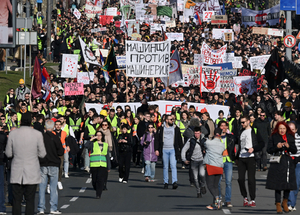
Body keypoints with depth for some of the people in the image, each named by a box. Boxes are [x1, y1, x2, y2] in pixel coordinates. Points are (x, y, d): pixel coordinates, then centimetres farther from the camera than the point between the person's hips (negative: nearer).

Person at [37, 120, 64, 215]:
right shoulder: (55, 138, -8)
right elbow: (61, 152, -6)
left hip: (42, 165, 2)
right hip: (53, 165, -2)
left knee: (42, 187, 5)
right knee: (53, 187, 3)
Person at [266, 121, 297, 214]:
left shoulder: (290, 138, 11)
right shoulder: (273, 137, 4)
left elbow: (295, 151, 9)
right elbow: (269, 150, 2)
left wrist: (288, 146, -9)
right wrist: (277, 147, -15)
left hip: (288, 163, 2)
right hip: (277, 163, -2)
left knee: (288, 182, -1)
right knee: (278, 184, -4)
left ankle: (285, 202, 20)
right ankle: (278, 204, 3)